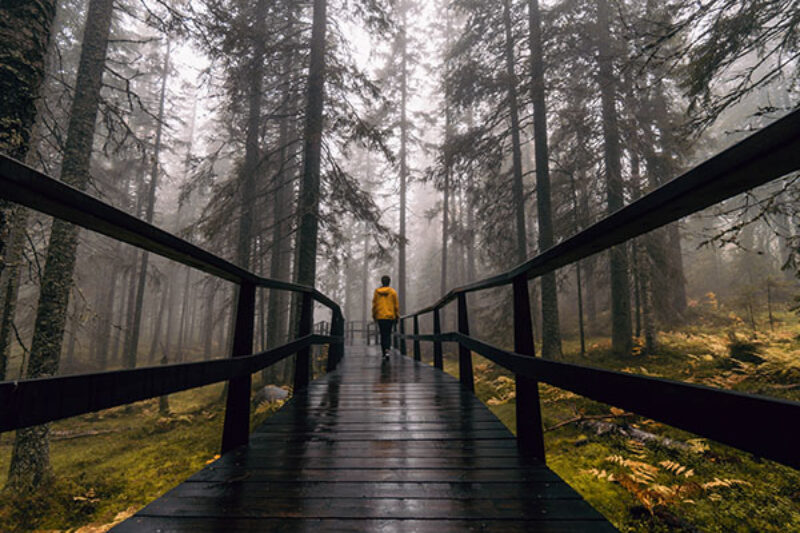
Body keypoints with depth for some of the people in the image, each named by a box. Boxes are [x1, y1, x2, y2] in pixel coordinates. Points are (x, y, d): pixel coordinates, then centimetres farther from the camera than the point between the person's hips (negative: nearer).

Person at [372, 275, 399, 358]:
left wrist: (374, 315, 13)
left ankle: (384, 352, 11)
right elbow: (396, 305, -1)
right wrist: (397, 315, 7)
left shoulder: (377, 291, 3)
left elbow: (374, 304, 5)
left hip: (380, 316, 1)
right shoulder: (393, 292, -2)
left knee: (383, 334, 10)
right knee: (388, 334, 4)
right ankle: (387, 349, -18)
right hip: (390, 316, -1)